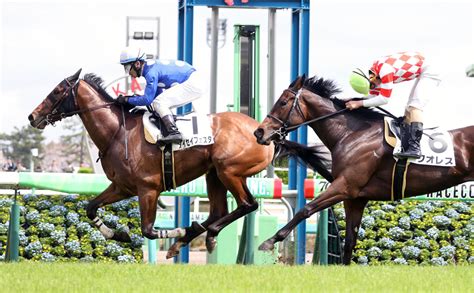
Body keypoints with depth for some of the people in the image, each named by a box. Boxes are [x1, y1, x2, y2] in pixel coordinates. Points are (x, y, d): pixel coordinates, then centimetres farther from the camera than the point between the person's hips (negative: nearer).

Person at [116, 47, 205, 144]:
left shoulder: (151, 72, -19)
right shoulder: (151, 67, 11)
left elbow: (147, 100, -19)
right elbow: (159, 94, 19)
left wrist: (126, 100, -10)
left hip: (192, 84, -10)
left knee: (159, 103, -17)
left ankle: (174, 132, -27)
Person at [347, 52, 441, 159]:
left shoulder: (385, 70, -30)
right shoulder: (375, 71, 0)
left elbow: (384, 99, -26)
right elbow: (372, 96, 11)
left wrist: (360, 103, -22)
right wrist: (353, 101, -1)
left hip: (428, 71, -10)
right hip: (421, 74, 10)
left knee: (415, 106, -19)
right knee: (409, 109, 9)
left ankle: (415, 149, -28)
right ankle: (406, 149, 8)